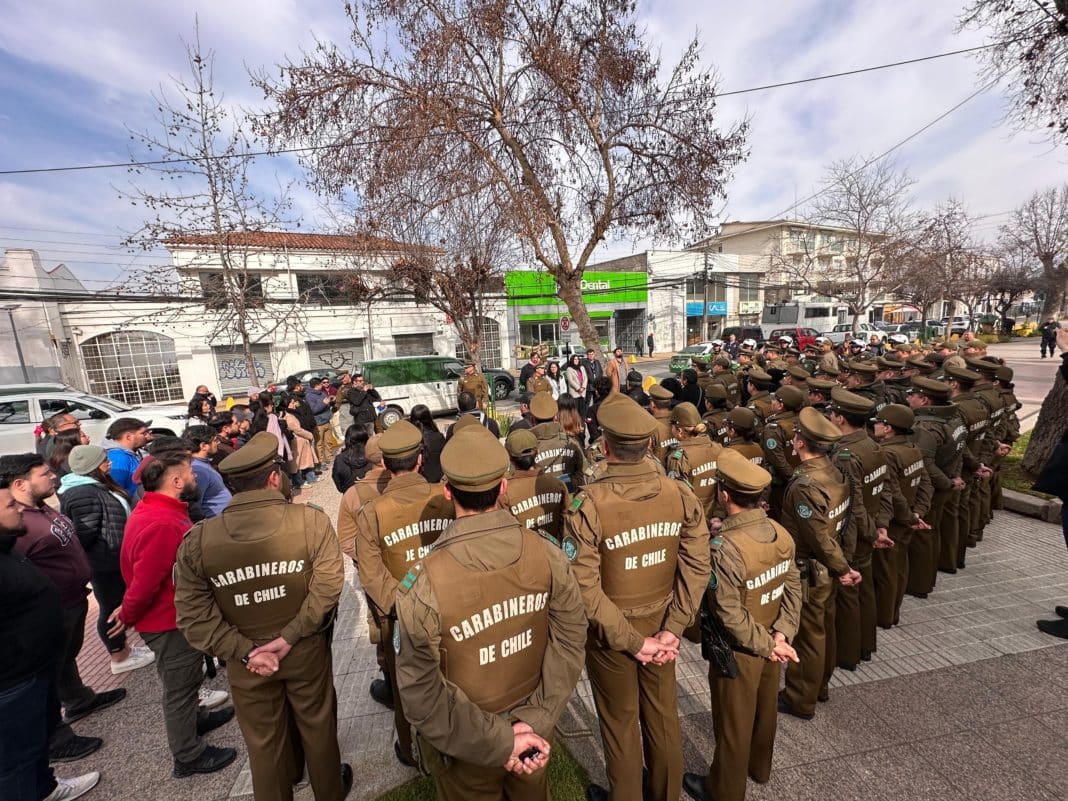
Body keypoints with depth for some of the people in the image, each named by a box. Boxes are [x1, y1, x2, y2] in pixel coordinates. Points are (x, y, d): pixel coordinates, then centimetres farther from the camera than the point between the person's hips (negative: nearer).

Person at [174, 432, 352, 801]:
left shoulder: (197, 540, -16)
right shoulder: (312, 521, -23)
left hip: (246, 661, 1)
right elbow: (327, 586, -25)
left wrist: (244, 651, -11)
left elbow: (194, 614, -15)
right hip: (307, 650, 0)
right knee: (317, 727, 26)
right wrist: (290, 636, -15)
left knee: (263, 742, 27)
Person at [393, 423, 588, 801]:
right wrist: (537, 720, -12)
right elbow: (569, 641, -14)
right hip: (533, 733, 3)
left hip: (466, 749, -2)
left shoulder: (424, 585, -29)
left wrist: (498, 742, -15)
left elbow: (423, 695, -22)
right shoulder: (549, 556, -21)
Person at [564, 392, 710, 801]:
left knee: (620, 723, 23)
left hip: (611, 634, -4)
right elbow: (697, 567, -12)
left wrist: (634, 641, -15)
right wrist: (671, 631, -9)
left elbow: (585, 588, -26)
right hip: (660, 625, 4)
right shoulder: (681, 494, -14)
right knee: (663, 714, 29)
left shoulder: (587, 504, -28)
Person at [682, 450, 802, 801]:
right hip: (771, 645, 7)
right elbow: (793, 587, -6)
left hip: (738, 652, -6)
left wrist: (768, 643, -15)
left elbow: (730, 614, -28)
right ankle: (759, 767, 56)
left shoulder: (723, 547, -33)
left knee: (733, 724, 17)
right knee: (765, 710, 30)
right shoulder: (782, 533, -11)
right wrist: (781, 633, -8)